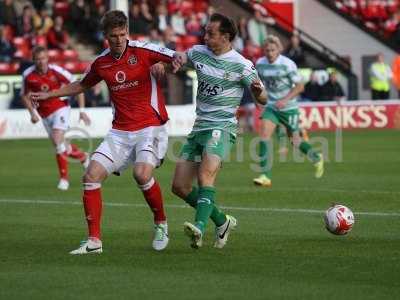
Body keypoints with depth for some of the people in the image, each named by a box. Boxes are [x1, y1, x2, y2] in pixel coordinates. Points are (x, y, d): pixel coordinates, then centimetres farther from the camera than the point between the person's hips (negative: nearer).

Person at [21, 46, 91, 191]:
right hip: (44, 113, 4)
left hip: (60, 107, -4)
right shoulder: (28, 75, -10)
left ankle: (64, 178, -13)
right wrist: (32, 112, -8)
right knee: (60, 145, 11)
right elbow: (25, 95, 7)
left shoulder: (56, 71, -18)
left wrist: (82, 110, -13)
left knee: (58, 141, -22)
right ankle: (83, 156, 41)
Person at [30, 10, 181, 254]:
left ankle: (161, 223, -1)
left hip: (150, 127, -5)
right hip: (120, 131, 5)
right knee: (91, 176, -8)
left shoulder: (143, 50, -8)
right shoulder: (101, 63, 7)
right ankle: (94, 240, -3)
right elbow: (82, 85, 27)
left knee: (142, 174, -27)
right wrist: (48, 94, 26)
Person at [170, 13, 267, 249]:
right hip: (198, 128, 7)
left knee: (205, 175, -31)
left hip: (222, 127, -7)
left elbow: (263, 100, -6)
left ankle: (200, 228, -45)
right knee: (180, 187, 3)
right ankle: (222, 221, 20)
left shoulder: (241, 65, -7)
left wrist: (258, 90, -30)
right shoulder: (198, 53, 8)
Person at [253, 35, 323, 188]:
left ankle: (316, 158, 38)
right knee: (264, 134, -16)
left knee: (295, 141, 6)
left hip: (289, 108, -4)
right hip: (271, 107, 4)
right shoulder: (260, 64, -1)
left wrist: (285, 99, -22)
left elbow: (300, 86, -12)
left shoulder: (287, 64, -15)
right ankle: (265, 176, -16)